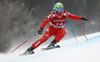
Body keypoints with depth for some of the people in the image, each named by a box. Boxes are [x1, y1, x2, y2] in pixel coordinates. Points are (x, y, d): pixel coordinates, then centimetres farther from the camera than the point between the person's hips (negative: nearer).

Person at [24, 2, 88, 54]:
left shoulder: (65, 14, -13)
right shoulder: (52, 14, -21)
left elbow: (73, 17, -10)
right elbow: (45, 21, -29)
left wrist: (82, 18, -22)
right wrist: (41, 29, -44)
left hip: (59, 31, 3)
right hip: (51, 29, -3)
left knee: (64, 31, -29)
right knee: (44, 38, -24)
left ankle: (53, 43, -29)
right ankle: (30, 49, -22)